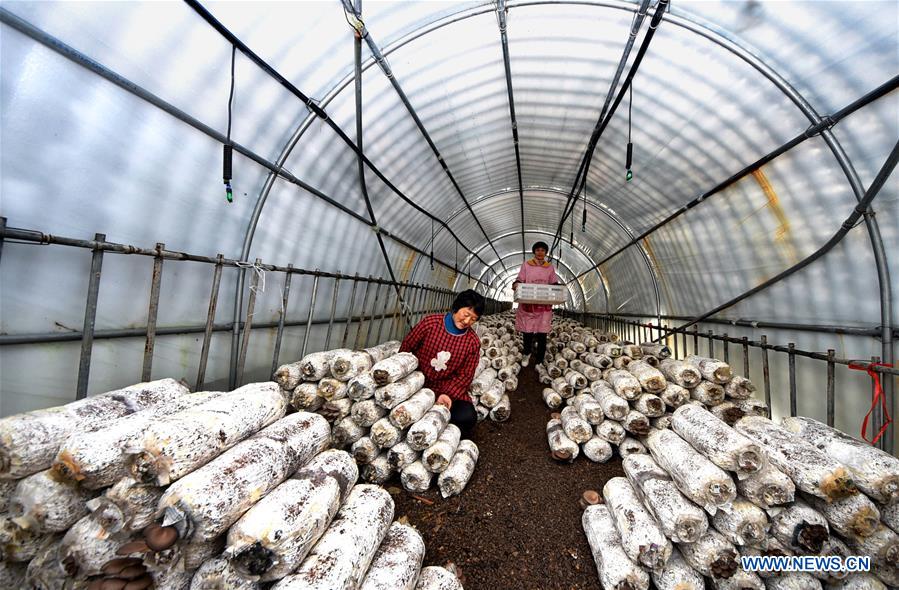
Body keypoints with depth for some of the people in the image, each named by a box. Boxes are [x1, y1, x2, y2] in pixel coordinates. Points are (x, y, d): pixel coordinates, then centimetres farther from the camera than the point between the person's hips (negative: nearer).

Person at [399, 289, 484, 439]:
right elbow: (406, 348, -1)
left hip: (449, 389, 1)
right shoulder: (430, 323, -10)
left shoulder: (473, 342, -5)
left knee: (467, 416, -23)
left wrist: (449, 394, -19)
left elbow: (465, 375, -3)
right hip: (418, 383, -1)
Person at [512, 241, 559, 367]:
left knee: (542, 333, 1)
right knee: (527, 331, 3)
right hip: (527, 303, -1)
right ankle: (527, 353, 30)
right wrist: (516, 285, -18)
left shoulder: (550, 267, 11)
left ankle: (539, 361, 12)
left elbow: (554, 284, 15)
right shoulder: (526, 265, 4)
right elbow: (520, 280, 4)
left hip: (544, 305, 2)